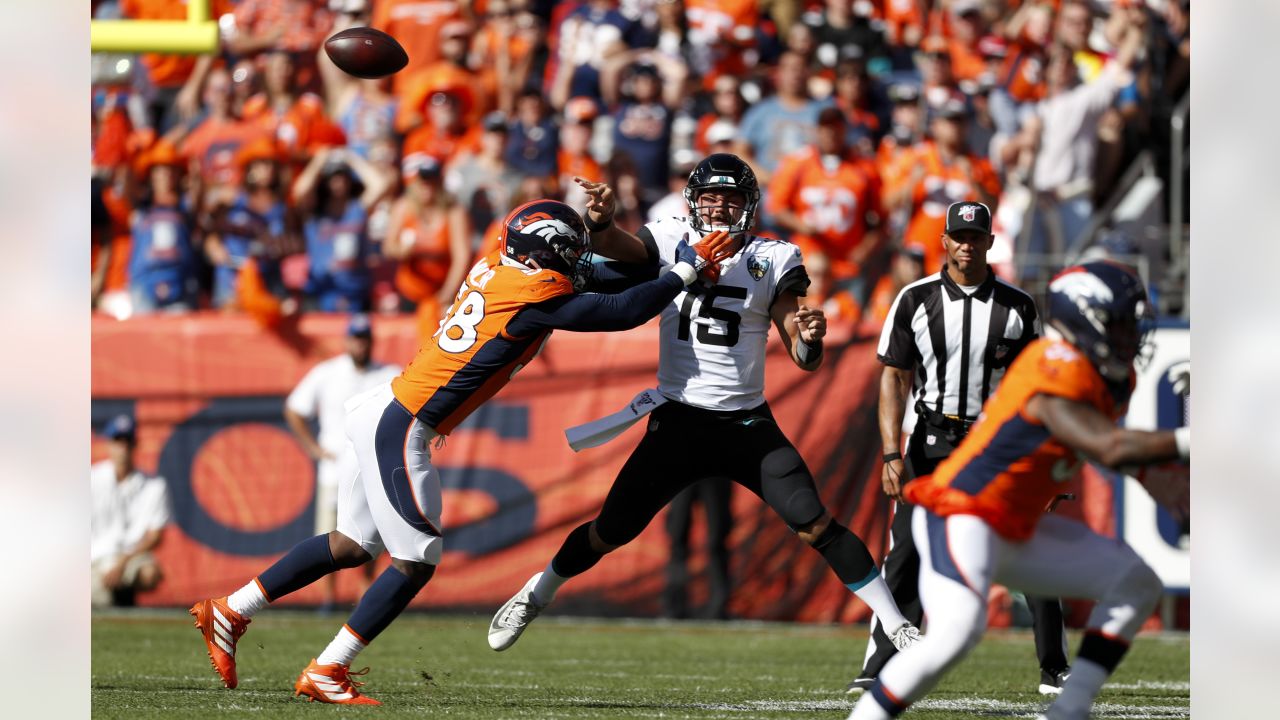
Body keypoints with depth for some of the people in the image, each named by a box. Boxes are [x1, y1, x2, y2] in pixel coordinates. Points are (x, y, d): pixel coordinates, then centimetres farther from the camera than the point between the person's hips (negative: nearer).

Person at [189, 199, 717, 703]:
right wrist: (683, 273, -1)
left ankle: (230, 612, 25)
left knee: (353, 546, 19)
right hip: (399, 429, -9)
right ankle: (325, 675, 1)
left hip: (386, 411, 9)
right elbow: (620, 314, -11)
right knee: (416, 561, -2)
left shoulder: (496, 270, 8)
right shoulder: (536, 294, -15)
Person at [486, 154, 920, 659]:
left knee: (815, 525, -10)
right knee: (611, 530, 3)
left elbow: (804, 358, -1)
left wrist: (810, 337, -25)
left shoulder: (772, 260, 0)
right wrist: (601, 218, -39)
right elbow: (612, 247, -17)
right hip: (678, 422, 0)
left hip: (747, 425, 0)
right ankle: (534, 596, 27)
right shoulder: (672, 242, 1)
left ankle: (895, 625, -3)